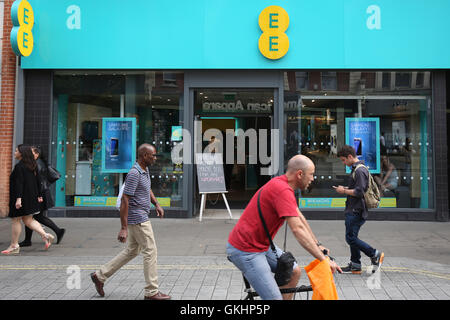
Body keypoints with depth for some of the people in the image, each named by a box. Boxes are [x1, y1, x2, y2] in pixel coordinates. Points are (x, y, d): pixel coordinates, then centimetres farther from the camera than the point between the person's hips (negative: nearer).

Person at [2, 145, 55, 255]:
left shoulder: (19, 166, -15)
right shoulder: (32, 166, 10)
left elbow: (19, 183, -23)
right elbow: (37, 181, 13)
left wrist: (18, 198, -26)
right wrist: (39, 196, 18)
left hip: (20, 197, -8)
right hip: (31, 196, 8)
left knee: (16, 220, 3)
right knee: (28, 220, 14)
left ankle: (14, 246, 12)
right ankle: (45, 235, 0)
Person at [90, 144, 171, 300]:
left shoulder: (144, 170, 10)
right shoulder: (134, 174, -21)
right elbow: (125, 200, -23)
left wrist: (157, 204, 13)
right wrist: (123, 228, -24)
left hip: (141, 217, 10)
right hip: (137, 219, -10)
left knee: (132, 251, 17)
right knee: (150, 251, -4)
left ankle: (100, 275, 25)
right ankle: (152, 292, 5)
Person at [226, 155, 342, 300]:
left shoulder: (282, 184, 9)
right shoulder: (283, 190, -24)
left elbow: (300, 218, 17)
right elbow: (298, 230, -28)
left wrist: (318, 245, 18)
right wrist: (324, 259, -24)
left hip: (261, 244, 10)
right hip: (245, 250, -10)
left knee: (294, 272, 12)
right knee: (275, 297, -12)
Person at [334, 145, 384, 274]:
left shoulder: (359, 170, -17)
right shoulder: (356, 169, 16)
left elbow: (359, 192, -23)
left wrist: (344, 191, -12)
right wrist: (345, 188, 13)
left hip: (356, 211, -11)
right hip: (353, 210, 11)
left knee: (351, 238, -7)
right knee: (352, 237, 13)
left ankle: (375, 255, 3)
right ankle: (355, 265, 20)